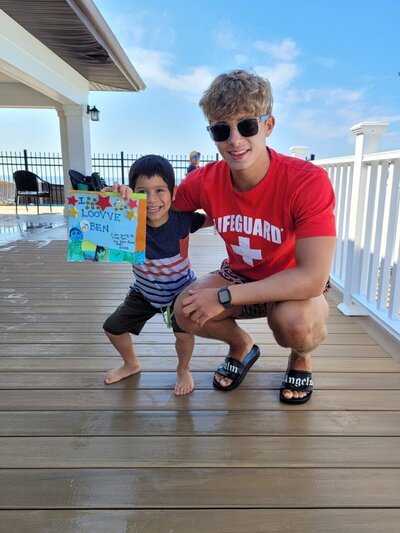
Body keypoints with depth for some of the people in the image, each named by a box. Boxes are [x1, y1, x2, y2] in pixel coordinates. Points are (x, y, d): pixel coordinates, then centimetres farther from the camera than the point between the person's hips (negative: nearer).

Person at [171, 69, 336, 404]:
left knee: (296, 324, -35)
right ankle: (242, 346, 15)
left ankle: (302, 356, 6)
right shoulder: (204, 182, -16)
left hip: (297, 284, -3)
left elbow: (313, 277, -33)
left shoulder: (309, 182, -30)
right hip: (240, 275, 4)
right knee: (186, 312, -20)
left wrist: (224, 297, -34)